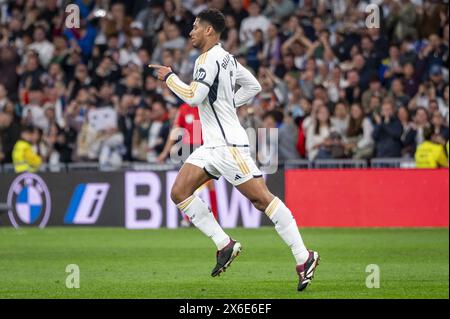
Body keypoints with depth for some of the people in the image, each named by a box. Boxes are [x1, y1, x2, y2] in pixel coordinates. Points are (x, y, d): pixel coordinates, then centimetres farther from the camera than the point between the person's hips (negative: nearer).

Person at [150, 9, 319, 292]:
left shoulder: (208, 59, -13)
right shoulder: (227, 58, 16)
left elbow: (193, 96, -21)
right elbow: (254, 86, 24)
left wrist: (169, 77, -7)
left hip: (229, 145, -10)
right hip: (212, 146, 10)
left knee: (261, 198, -12)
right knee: (179, 192, 1)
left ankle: (304, 258, -11)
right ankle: (225, 245, 2)